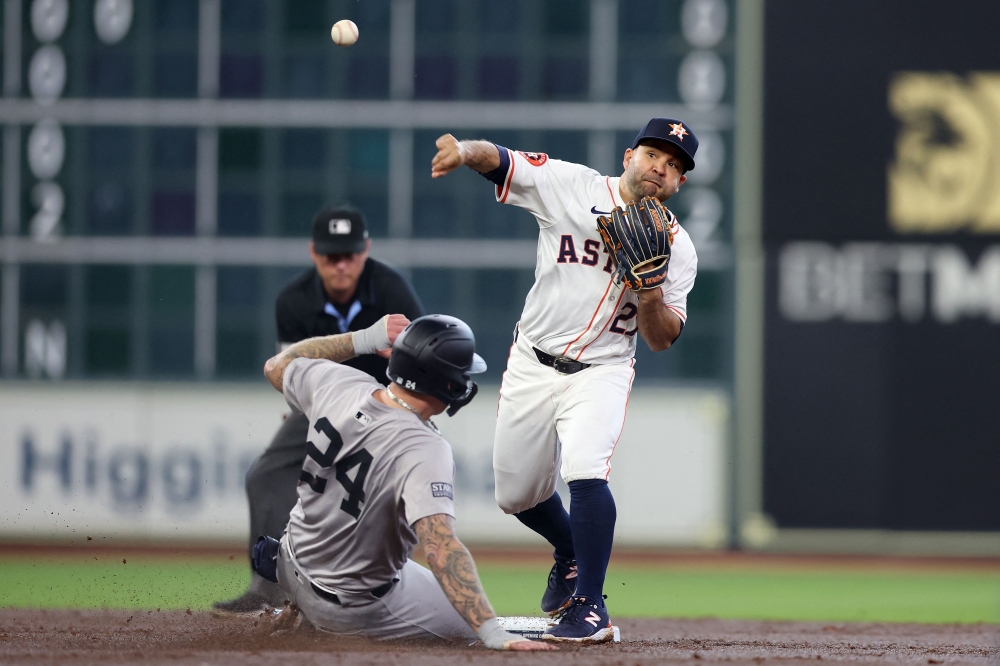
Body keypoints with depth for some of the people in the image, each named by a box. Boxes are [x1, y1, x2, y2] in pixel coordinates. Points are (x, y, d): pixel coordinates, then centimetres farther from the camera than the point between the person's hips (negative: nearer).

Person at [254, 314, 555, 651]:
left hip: (298, 559, 7)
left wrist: (363, 339, 7)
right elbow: (440, 548, -43)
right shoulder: (424, 451, -32)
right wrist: (494, 635, -47)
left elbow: (276, 367, 8)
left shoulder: (339, 384, -14)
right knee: (469, 618, 11)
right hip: (357, 607, -7)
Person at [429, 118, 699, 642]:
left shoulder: (677, 247, -3)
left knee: (585, 472, -27)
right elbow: (499, 160, -13)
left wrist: (652, 295, -25)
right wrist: (467, 151, -37)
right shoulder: (571, 186, -4)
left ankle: (590, 608, -19)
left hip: (601, 373, -2)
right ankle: (569, 555, 44)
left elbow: (662, 340, -4)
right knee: (516, 495, 11)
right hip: (532, 364, 2)